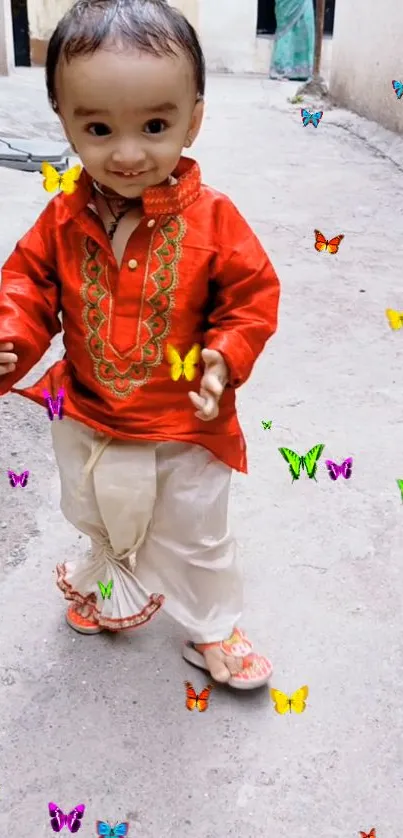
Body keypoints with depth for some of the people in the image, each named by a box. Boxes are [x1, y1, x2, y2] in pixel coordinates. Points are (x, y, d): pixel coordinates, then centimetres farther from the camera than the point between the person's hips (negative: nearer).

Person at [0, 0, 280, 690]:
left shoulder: (212, 219, -19)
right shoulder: (63, 220, -13)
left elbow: (252, 294, -12)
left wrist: (226, 355, -26)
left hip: (186, 427, -3)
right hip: (87, 419, 3)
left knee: (195, 538, 18)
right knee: (98, 521, 29)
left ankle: (212, 626, 44)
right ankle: (111, 581, 60)